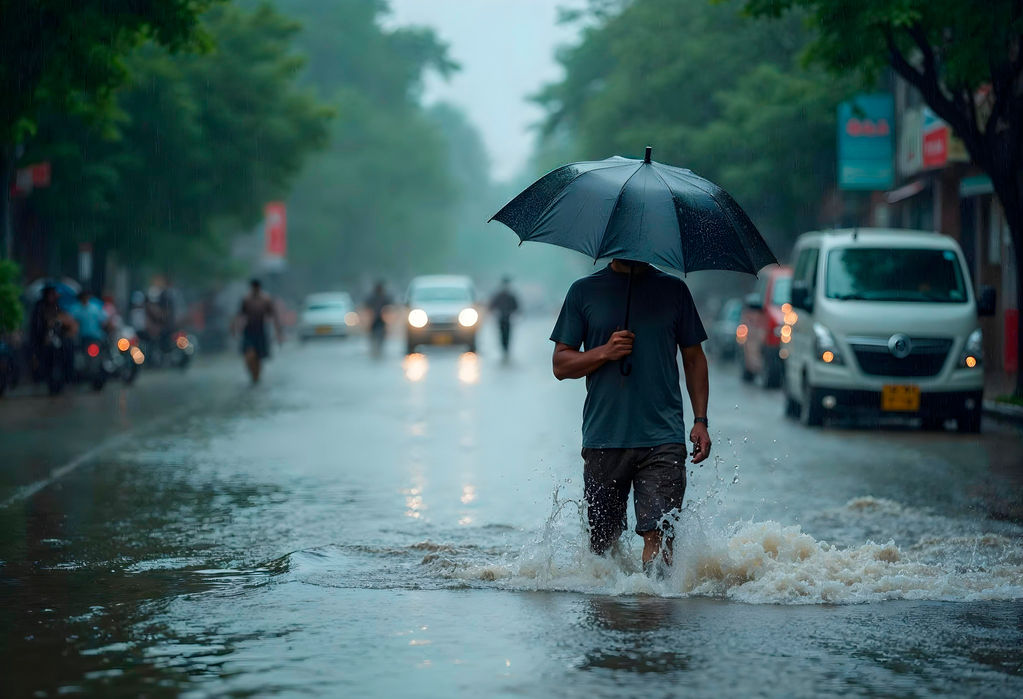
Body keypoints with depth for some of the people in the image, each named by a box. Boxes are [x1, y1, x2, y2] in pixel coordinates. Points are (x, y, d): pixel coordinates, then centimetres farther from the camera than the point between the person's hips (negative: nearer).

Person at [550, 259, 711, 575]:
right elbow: (561, 364, 7)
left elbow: (694, 359, 14)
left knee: (658, 532, -15)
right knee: (602, 541, 8)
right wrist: (604, 352, -12)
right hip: (603, 439, 1)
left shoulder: (673, 290, 9)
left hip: (663, 438, -1)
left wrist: (700, 421, 5)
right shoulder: (584, 291, 7)